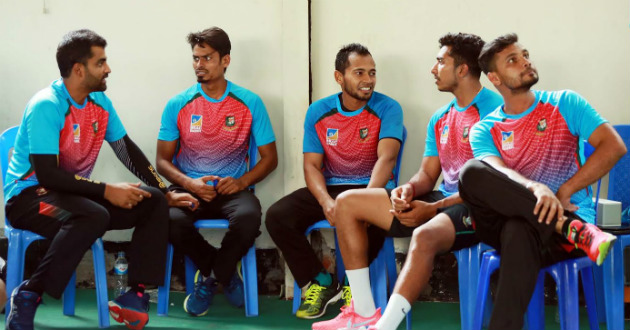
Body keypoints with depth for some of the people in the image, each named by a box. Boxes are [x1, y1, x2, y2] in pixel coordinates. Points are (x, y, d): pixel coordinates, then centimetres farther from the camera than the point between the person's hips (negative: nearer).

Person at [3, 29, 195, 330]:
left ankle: (136, 294, -9)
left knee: (154, 203, -6)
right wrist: (107, 191, -26)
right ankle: (29, 295, -25)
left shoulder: (100, 102, 3)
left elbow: (128, 150, 11)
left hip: (73, 193, 8)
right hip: (29, 196, -8)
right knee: (94, 216, -38)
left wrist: (165, 192, 5)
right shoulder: (46, 106, -21)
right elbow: (47, 174, -26)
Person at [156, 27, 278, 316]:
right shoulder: (178, 105, 3)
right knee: (171, 220, -33)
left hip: (232, 188, 0)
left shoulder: (250, 103, 2)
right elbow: (163, 160, 5)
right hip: (189, 187, 1)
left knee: (249, 216, -35)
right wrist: (191, 184, -15)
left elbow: (269, 157, 6)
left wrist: (241, 182, -13)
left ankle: (210, 276, -3)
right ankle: (223, 273, -3)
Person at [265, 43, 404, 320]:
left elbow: (386, 158, -22)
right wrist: (326, 201, -24)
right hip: (330, 189, 3)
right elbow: (312, 165, -2)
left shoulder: (387, 109, -7)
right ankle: (320, 281, -1)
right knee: (277, 215, -18)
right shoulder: (318, 112, 2)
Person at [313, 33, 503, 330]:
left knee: (424, 237, -42)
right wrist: (409, 189, -10)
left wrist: (433, 208, -19)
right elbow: (427, 174, 15)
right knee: (347, 202, 2)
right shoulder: (440, 119, 16)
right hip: (442, 200, 9)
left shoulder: (493, 110, -11)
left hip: (476, 207, -9)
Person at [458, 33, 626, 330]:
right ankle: (576, 232, -36)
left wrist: (564, 192, -15)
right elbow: (496, 173, -10)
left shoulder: (564, 103, 10)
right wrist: (535, 189, -34)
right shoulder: (484, 130, 11)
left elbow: (614, 146, -4)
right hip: (508, 218, 3)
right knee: (472, 171, -29)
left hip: (570, 214, -2)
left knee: (519, 230, -39)